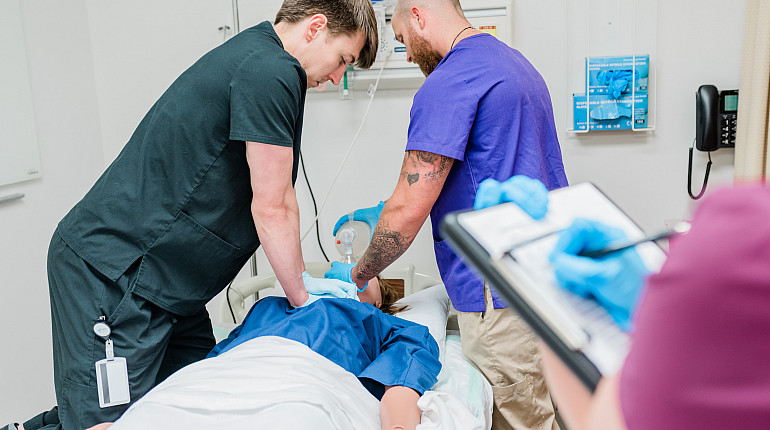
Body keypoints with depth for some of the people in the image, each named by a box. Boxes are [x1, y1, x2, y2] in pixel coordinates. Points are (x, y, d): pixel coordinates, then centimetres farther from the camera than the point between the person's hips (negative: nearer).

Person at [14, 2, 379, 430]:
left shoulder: (254, 55, 15)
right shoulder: (271, 71, -17)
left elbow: (279, 195, 19)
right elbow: (271, 209, -14)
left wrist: (303, 279, 19)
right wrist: (300, 296, 0)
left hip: (166, 278, 10)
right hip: (113, 272, -10)